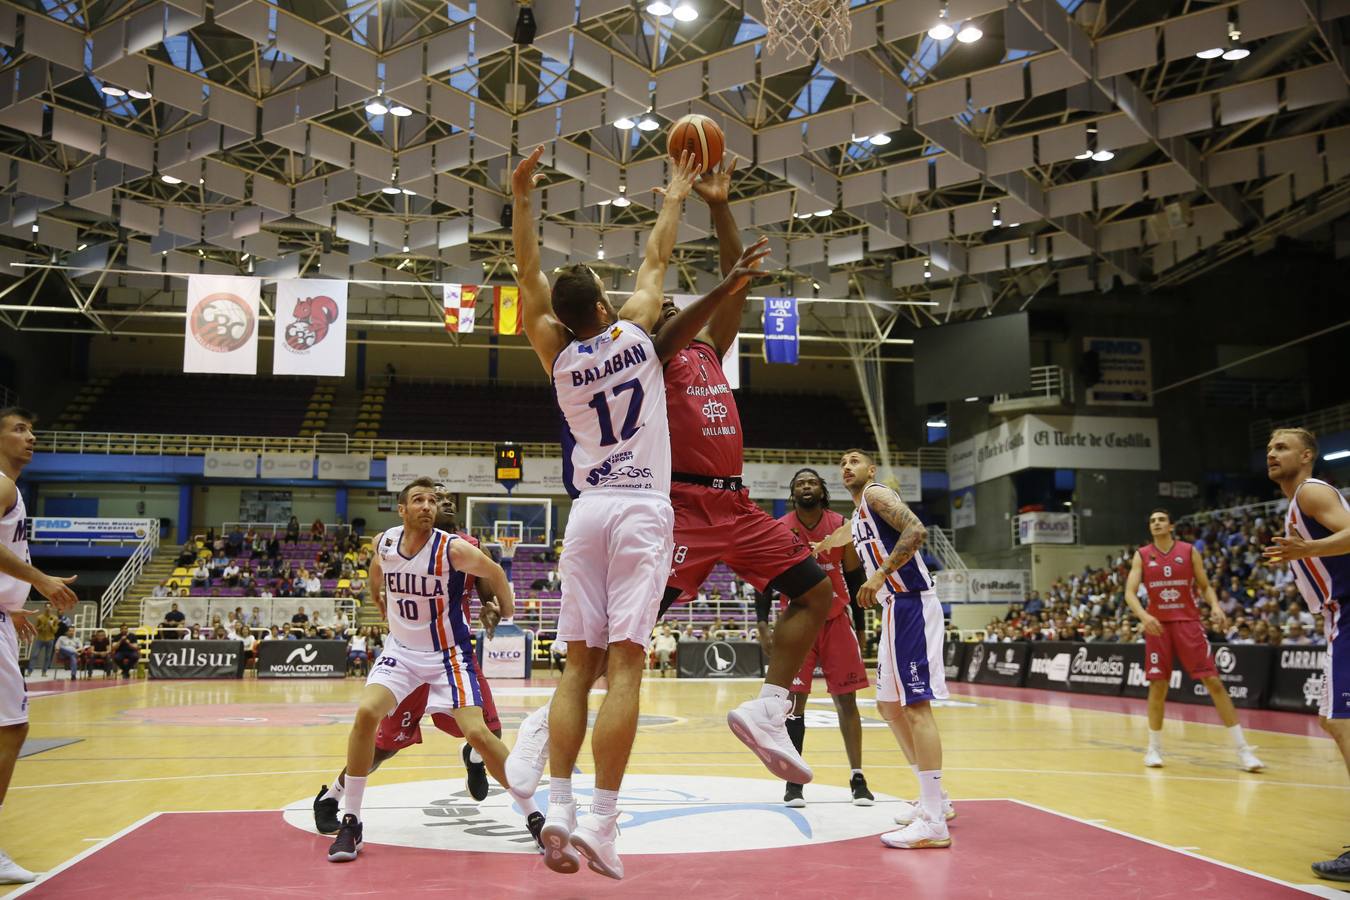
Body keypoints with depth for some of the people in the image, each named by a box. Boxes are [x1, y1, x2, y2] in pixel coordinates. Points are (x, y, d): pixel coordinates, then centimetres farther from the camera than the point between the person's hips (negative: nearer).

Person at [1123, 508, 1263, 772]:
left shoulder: (1189, 551, 2)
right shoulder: (1141, 556, 2)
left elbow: (1205, 586, 6)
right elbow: (1130, 592, -4)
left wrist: (1215, 606, -15)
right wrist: (1143, 615, -23)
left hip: (1188, 623, 0)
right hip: (1157, 625, 0)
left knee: (1214, 682, -6)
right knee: (1158, 686, 1)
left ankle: (1242, 749, -1)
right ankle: (1154, 747, 15)